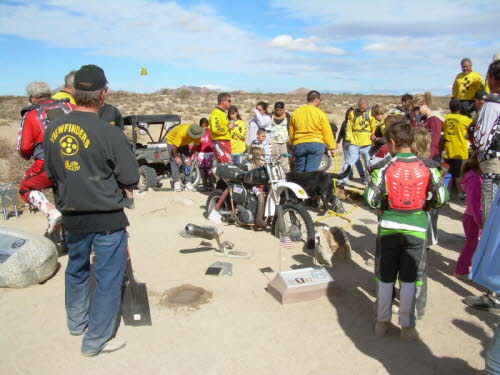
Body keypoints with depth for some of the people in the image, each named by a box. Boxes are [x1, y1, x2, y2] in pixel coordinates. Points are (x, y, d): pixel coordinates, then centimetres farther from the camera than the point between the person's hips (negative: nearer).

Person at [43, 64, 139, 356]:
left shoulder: (54, 130, -2)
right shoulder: (110, 134, -19)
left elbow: (51, 174, 11)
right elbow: (131, 179, -12)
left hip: (71, 216, 6)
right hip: (107, 218, -6)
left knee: (77, 268, 26)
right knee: (109, 277, 8)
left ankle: (77, 321, 45)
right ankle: (96, 340, 20)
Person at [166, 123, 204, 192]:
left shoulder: (197, 133, -27)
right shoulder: (182, 132, -42)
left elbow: (195, 146, -12)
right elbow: (174, 146, -31)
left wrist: (190, 157, -17)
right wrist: (176, 157, -19)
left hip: (184, 143, 4)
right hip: (172, 141, -4)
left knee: (187, 162, -6)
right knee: (175, 162, -13)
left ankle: (188, 183, -6)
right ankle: (176, 183, -10)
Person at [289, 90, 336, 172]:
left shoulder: (296, 113, 7)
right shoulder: (320, 113, -3)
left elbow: (291, 132, 13)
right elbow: (327, 132, -2)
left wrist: (292, 145, 24)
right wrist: (332, 147, 6)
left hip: (299, 145, 3)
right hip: (316, 144, -3)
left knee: (299, 171, 11)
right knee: (311, 171, -4)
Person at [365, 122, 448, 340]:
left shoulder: (383, 168, -9)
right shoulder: (428, 168, -5)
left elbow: (370, 199, -12)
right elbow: (441, 198, -4)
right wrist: (423, 204, 14)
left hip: (389, 227, 0)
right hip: (416, 228, 1)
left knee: (386, 278, 14)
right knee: (409, 280, 11)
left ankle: (382, 322, 25)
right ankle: (407, 326, 20)